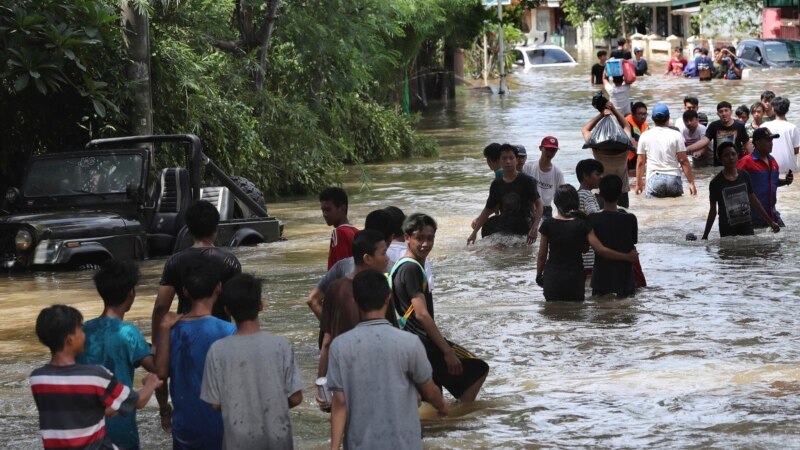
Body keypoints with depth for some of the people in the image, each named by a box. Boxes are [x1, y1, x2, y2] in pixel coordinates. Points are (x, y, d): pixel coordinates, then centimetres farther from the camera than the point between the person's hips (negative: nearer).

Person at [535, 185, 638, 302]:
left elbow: (541, 256, 3)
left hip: (552, 278, 0)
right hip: (574, 278, 0)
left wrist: (539, 275, 18)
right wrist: (627, 257, -1)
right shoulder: (583, 225, -6)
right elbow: (601, 250, -9)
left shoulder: (548, 225, -4)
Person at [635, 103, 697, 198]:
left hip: (654, 178, 0)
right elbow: (683, 161, -2)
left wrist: (638, 183, 17)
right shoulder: (676, 135, 0)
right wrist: (691, 182, 2)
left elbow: (640, 162, 7)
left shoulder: (645, 136, 4)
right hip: (673, 178, 0)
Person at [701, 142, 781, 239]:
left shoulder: (745, 176, 2)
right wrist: (705, 236, -4)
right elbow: (713, 210, -3)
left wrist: (770, 221, 13)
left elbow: (753, 200, 11)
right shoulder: (716, 183, -9)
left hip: (747, 227, 3)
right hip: (727, 231, -3)